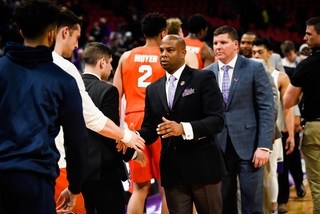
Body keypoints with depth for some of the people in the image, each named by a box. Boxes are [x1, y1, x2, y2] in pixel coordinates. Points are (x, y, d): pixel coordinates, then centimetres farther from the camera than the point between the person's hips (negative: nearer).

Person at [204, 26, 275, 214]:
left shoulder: (255, 69, -1)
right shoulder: (207, 73, 9)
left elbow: (267, 109, -4)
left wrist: (264, 146, -12)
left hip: (249, 147, -3)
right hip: (218, 147, 3)